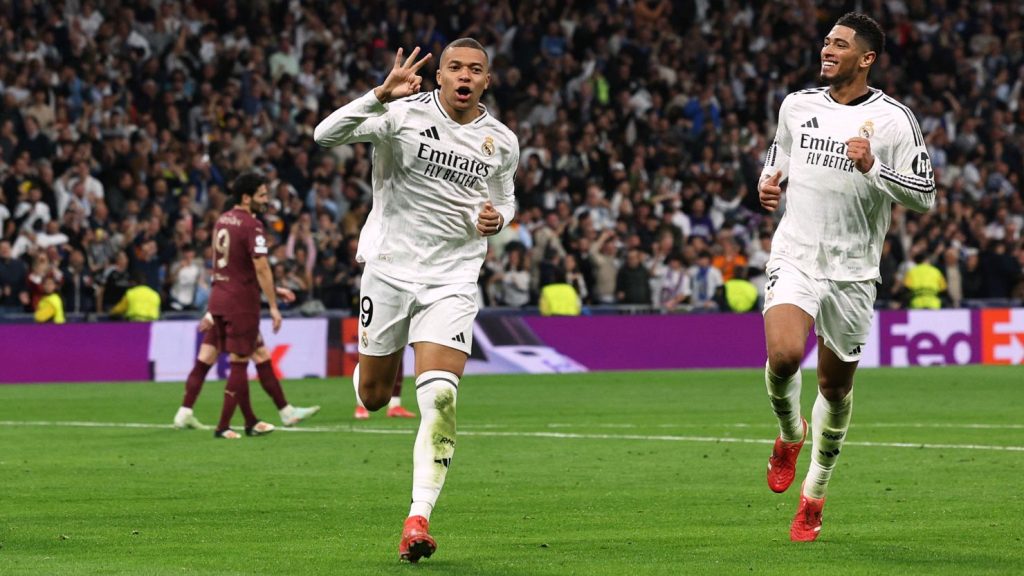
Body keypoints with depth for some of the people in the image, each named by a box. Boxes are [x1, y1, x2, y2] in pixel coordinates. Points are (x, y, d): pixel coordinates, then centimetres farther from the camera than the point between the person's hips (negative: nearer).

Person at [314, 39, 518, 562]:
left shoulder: (502, 142, 4)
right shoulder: (404, 114, -7)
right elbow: (326, 135, -19)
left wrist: (495, 218, -2)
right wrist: (382, 95, -33)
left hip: (453, 279, 1)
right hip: (390, 269, -1)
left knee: (439, 399, -17)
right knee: (372, 396, 9)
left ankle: (418, 519, -16)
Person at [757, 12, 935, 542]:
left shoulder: (893, 119, -5)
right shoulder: (796, 105, 6)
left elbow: (924, 194, -5)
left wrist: (873, 168, -20)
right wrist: (768, 182, 3)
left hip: (851, 270, -1)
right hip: (795, 256, 1)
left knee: (835, 386, 8)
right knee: (783, 355, -25)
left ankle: (814, 496, 27)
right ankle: (790, 435, 8)